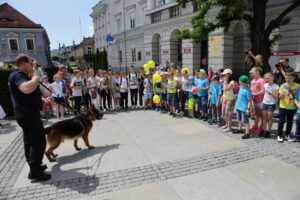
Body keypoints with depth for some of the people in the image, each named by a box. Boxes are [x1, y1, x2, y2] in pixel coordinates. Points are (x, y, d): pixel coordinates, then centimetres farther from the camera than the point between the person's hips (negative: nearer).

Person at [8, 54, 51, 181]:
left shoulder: (21, 75, 18)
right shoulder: (17, 75, -17)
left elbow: (31, 92, 32)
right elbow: (27, 88, -40)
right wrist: (35, 79, -23)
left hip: (28, 114, 11)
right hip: (28, 115, -11)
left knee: (30, 141, 18)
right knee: (39, 142, -8)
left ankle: (34, 166, 30)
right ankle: (34, 171, 0)